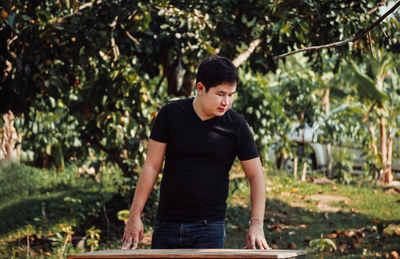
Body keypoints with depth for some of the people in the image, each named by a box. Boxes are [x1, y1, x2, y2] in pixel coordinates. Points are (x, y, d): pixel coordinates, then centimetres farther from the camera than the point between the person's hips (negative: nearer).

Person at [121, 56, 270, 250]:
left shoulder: (236, 126, -3)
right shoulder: (171, 114, -1)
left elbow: (256, 176, 2)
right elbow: (151, 166, 1)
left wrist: (256, 223, -12)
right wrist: (135, 216, -2)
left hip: (209, 227, -1)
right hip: (166, 224, 2)